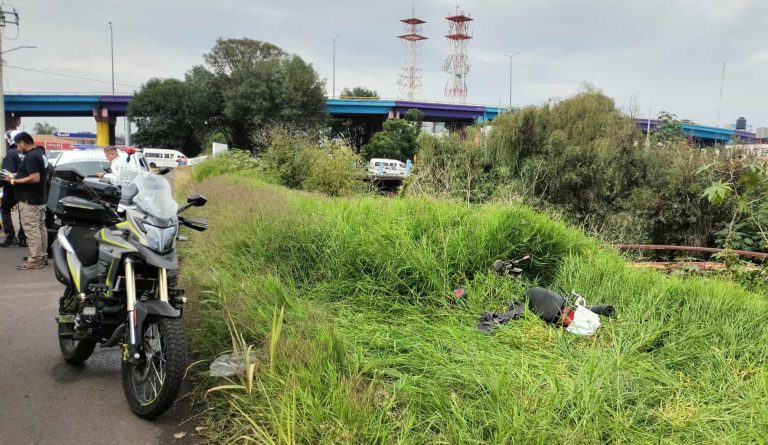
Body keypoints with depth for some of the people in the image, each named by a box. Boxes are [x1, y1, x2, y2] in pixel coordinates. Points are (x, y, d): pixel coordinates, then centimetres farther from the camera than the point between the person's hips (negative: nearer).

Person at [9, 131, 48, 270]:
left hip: (29, 200, -10)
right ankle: (42, 255, 20)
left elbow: (35, 178, -28)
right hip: (40, 198, 10)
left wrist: (16, 180, -16)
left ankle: (35, 260, -4)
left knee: (31, 229, -7)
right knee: (40, 227, 13)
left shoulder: (30, 157, -19)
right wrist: (18, 175, 16)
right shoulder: (41, 153, 11)